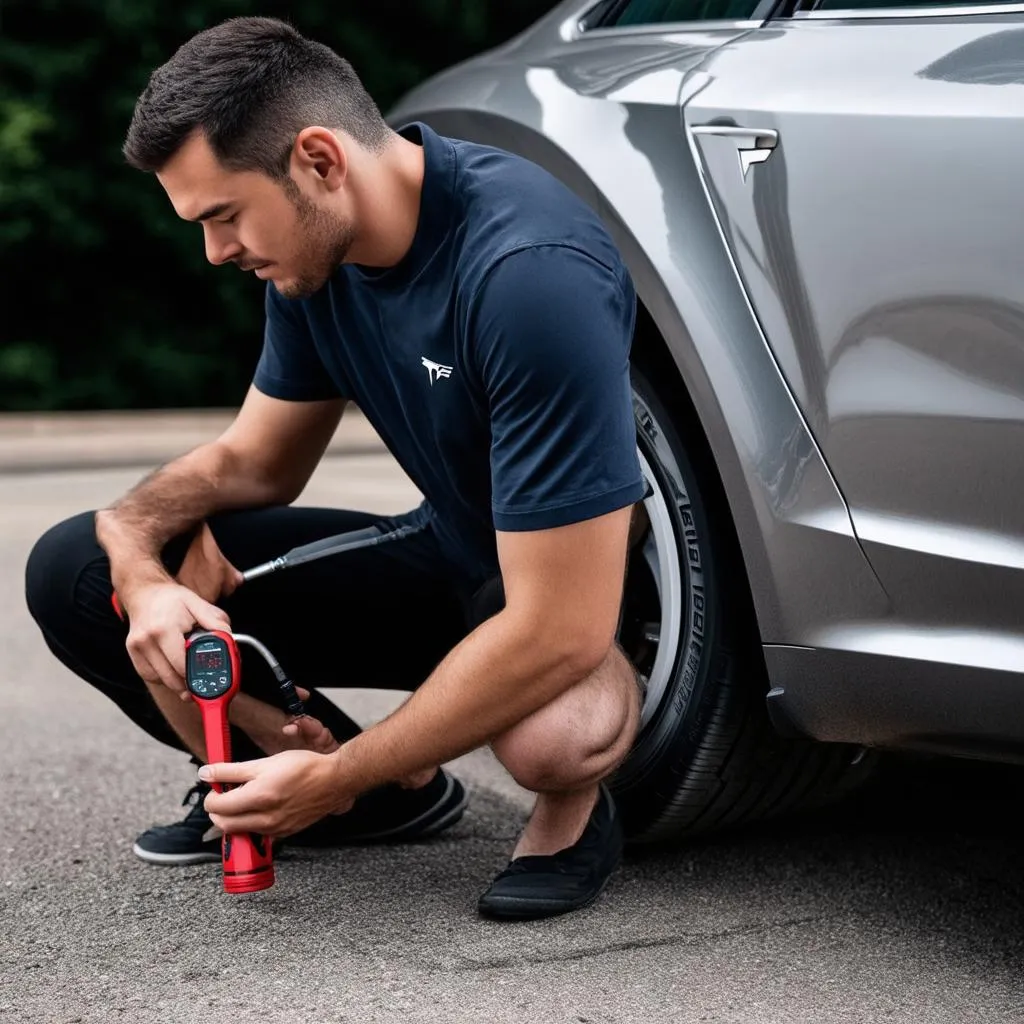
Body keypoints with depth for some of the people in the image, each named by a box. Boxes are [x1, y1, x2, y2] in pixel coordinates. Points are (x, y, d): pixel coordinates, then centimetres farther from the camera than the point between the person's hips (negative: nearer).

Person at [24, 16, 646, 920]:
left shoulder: (531, 270, -32)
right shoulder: (316, 249, -7)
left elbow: (561, 630, -33)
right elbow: (252, 461, 8)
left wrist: (334, 779, -25)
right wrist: (143, 571, -16)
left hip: (577, 591, -7)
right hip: (447, 563, 8)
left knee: (542, 734, -45)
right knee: (74, 569, -6)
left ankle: (575, 800, -5)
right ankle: (390, 791, 6)